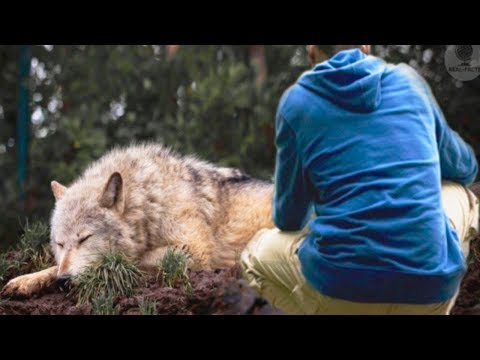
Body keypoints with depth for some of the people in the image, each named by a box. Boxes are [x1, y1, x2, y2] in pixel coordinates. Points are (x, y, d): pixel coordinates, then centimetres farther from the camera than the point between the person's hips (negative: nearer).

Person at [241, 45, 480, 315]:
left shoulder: (296, 100, 7)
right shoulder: (409, 80, 11)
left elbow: (289, 219, 15)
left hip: (339, 289, -1)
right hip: (429, 290, 2)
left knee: (257, 253, 29)